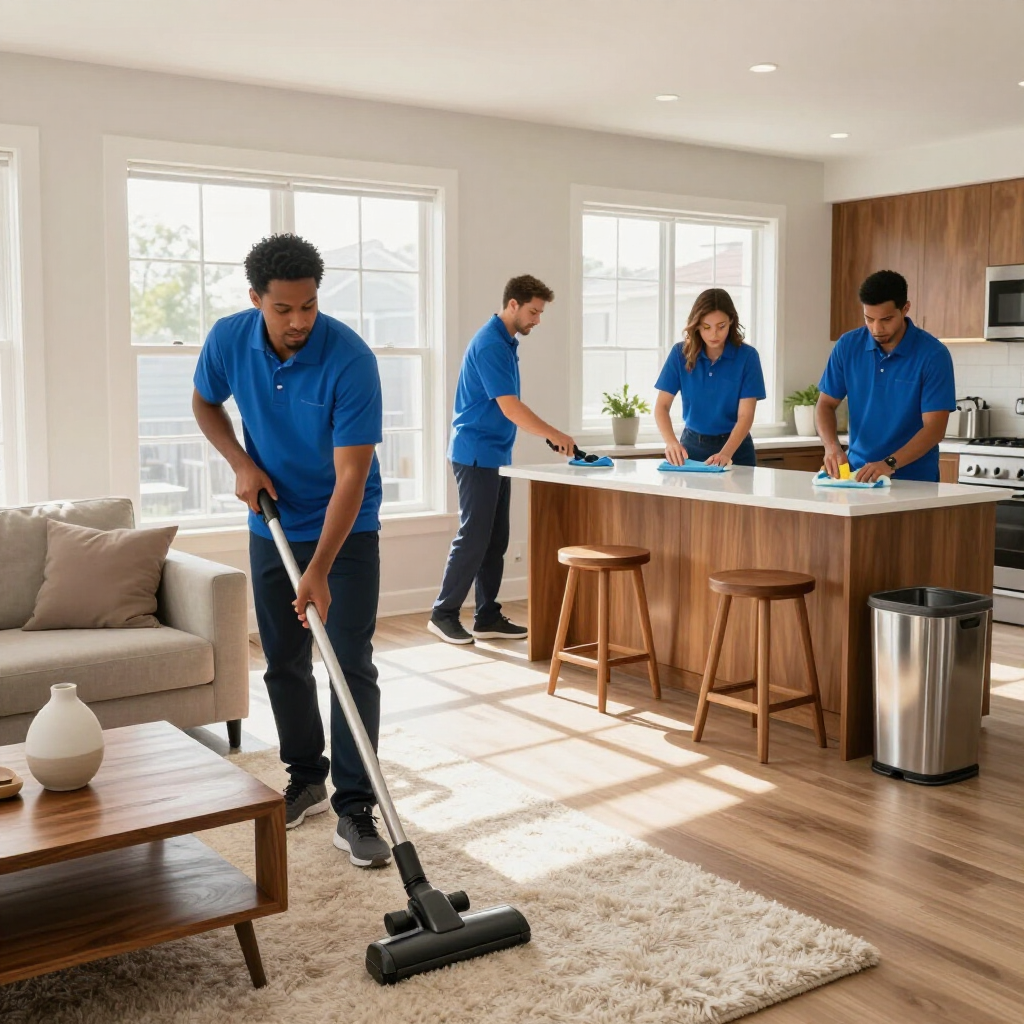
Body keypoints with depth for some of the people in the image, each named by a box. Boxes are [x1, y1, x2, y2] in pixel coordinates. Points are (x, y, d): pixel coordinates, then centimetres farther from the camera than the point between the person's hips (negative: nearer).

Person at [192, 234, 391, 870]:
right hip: (272, 525, 4)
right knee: (285, 663, 10)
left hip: (346, 528, -4)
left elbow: (352, 473, -27)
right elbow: (205, 403, 10)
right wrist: (242, 464, -8)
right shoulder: (229, 339, -12)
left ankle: (354, 808, -1)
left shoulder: (350, 359, -26)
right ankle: (307, 780, 27)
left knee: (353, 666, -7)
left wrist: (319, 572, -32)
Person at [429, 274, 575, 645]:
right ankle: (443, 615, 5)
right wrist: (553, 434, -17)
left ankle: (487, 619, 15)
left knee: (495, 541, 9)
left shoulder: (506, 342, 13)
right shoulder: (490, 344, -17)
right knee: (473, 538, -5)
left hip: (495, 455, 10)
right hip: (476, 455, -10)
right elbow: (510, 407, -22)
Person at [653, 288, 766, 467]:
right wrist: (671, 442, -29)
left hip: (734, 447, -1)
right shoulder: (681, 353, -7)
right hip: (692, 445, 1)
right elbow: (662, 405, -9)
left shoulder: (747, 356, -12)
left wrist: (725, 453, -33)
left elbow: (745, 415, -16)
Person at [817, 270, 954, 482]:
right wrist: (832, 446, -12)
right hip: (857, 472, 3)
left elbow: (934, 428, -12)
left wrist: (890, 464, -26)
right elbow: (826, 404, 7)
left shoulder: (933, 354, -8)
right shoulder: (848, 345, 1)